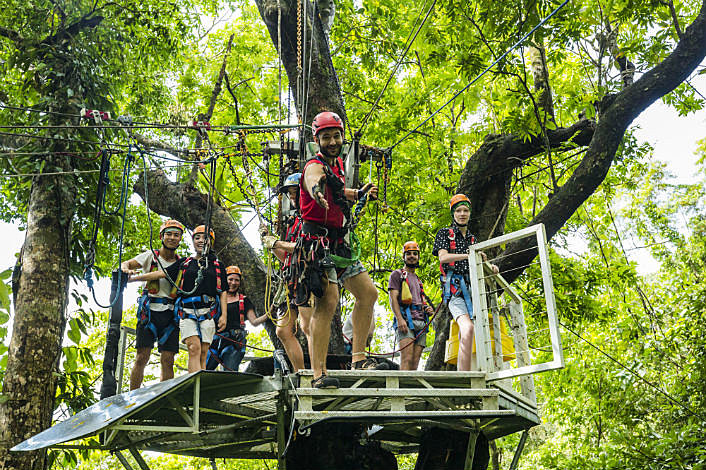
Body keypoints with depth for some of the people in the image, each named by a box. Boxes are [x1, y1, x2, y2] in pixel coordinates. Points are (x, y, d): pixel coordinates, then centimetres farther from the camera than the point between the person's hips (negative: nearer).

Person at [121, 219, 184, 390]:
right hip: (150, 311, -2)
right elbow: (125, 264, -6)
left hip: (171, 313, 2)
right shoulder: (150, 256, 4)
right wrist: (127, 269, -29)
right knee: (142, 357, -8)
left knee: (167, 360, -1)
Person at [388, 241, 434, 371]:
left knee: (415, 363, -4)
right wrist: (399, 319, -17)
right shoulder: (397, 274, 11)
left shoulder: (418, 280, 31)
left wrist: (428, 309, 6)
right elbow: (393, 298, -2)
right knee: (407, 359, -22)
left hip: (421, 322, 7)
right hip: (405, 321, -6)